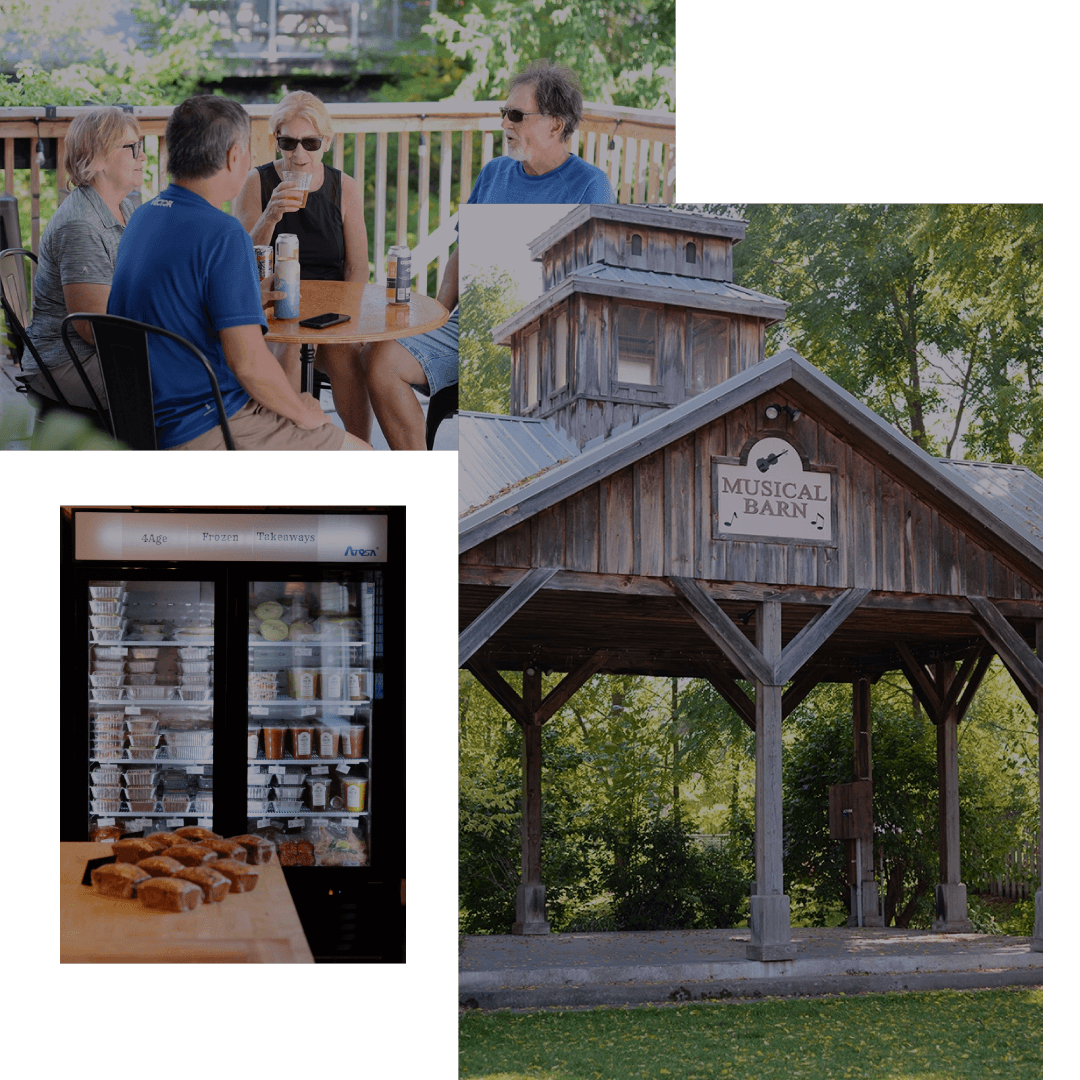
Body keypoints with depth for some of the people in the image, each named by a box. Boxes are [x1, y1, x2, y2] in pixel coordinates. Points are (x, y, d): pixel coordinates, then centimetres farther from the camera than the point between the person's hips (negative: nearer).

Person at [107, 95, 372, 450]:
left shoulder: (141, 218, 7)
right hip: (202, 431, -9)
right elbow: (248, 361, -26)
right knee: (358, 448, 3)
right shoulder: (224, 234, -21)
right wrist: (302, 413, -9)